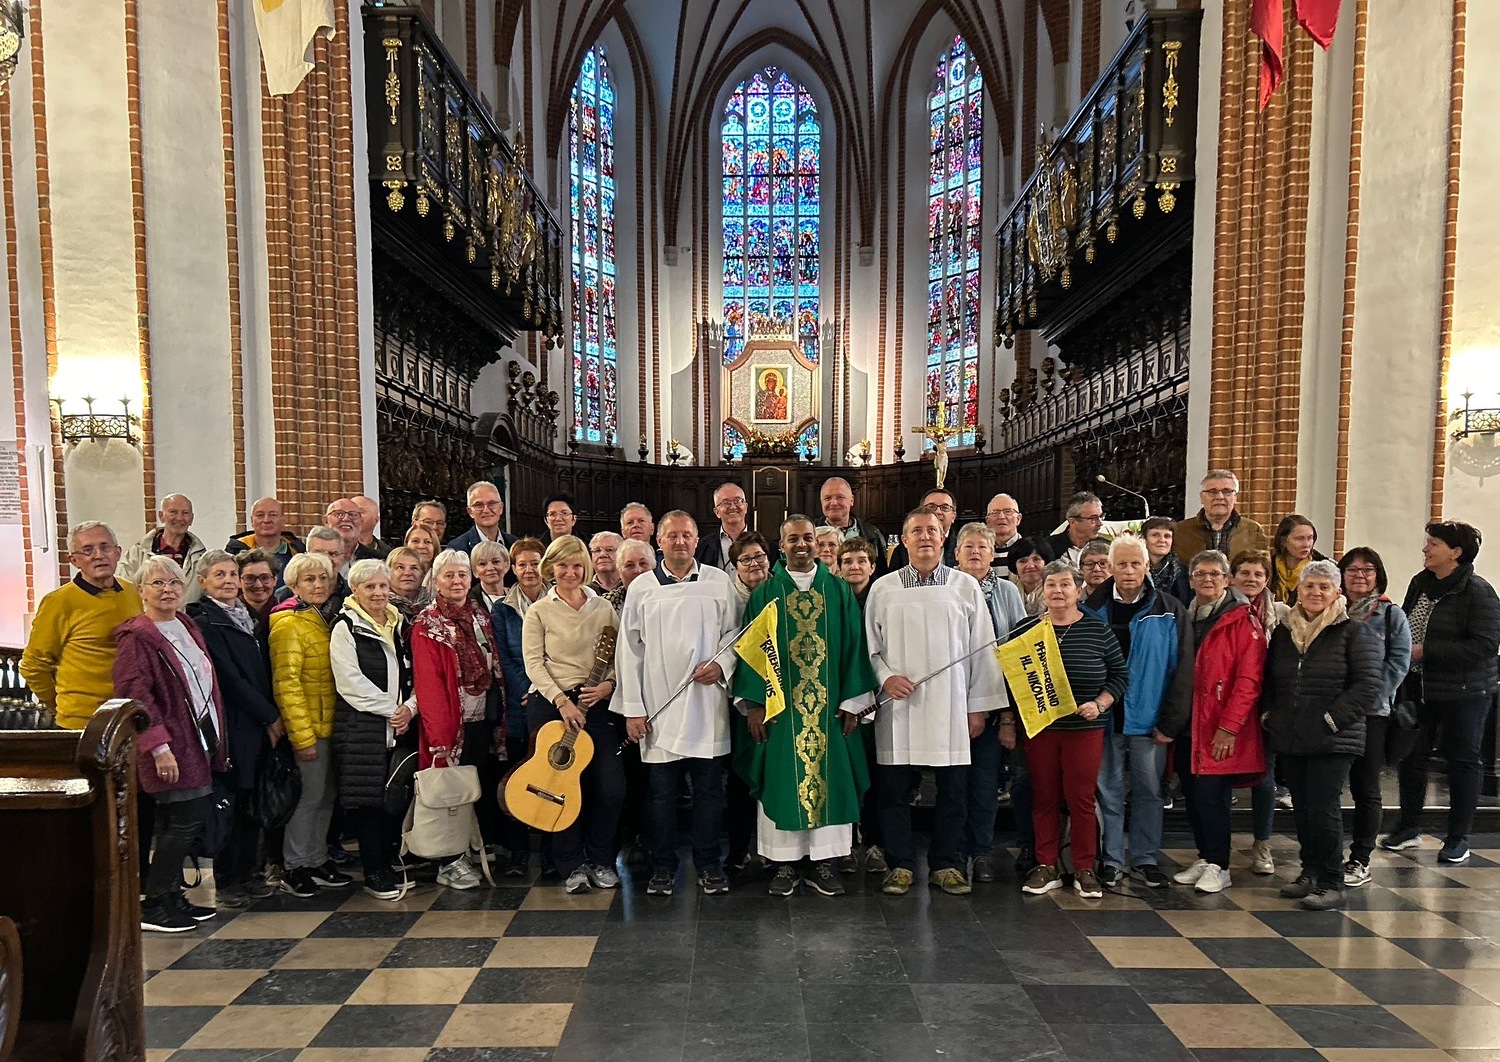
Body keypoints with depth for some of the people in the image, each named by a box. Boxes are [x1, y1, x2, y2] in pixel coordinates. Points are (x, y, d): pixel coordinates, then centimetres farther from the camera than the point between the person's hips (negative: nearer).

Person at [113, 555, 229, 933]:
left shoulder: (187, 626, 12)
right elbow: (134, 695, -18)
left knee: (177, 823, 14)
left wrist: (217, 739, 18)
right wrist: (158, 746, -22)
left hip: (198, 742, 8)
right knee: (186, 820, -5)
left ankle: (172, 896, 25)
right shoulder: (136, 636, -12)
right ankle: (151, 906, 9)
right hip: (171, 749, -8)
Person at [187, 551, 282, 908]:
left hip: (260, 727, 7)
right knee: (230, 805, 1)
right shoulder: (203, 621, -9)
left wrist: (273, 717, 7)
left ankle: (245, 875, 23)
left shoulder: (250, 617, 14)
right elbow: (229, 679, -13)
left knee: (252, 803, 12)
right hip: (232, 727, -7)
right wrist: (270, 717, -9)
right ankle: (225, 882, 15)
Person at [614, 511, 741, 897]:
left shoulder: (719, 582, 4)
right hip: (658, 708, 0)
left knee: (709, 789, 8)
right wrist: (632, 709, 0)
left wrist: (721, 665, -10)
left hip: (707, 705, 0)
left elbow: (736, 632, 10)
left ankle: (708, 864, 24)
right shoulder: (641, 589, 4)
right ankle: (663, 865, 25)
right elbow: (629, 651, 4)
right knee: (662, 791, 9)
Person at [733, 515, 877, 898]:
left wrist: (853, 701, -2)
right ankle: (785, 862, 18)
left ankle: (823, 861, 19)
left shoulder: (839, 591, 5)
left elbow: (853, 646, 4)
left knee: (829, 778, 5)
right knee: (781, 782, 4)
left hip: (830, 707, 1)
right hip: (780, 707, -1)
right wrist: (753, 703, -6)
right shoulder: (765, 594, 3)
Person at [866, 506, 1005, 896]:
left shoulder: (966, 587, 4)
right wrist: (884, 676, -10)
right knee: (895, 788, 6)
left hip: (951, 707, 0)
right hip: (898, 704, 0)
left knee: (953, 788, 7)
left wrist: (979, 704, 2)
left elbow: (982, 649, 5)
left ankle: (946, 864, 25)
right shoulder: (883, 588, 4)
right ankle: (900, 864, 22)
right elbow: (868, 644, 7)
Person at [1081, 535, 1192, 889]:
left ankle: (1144, 860, 26)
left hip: (1148, 720, 0)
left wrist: (1170, 722, -7)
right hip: (1105, 717, 1)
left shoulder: (1169, 611, -2)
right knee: (1108, 791, 8)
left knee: (1149, 791, 11)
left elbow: (1182, 669, -3)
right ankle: (1111, 860, 21)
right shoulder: (1093, 609, 0)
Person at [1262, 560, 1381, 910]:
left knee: (1323, 809, -5)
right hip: (1289, 739, 5)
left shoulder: (1354, 632, -4)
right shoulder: (1283, 632, 12)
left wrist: (1332, 719, -14)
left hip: (1333, 741, -5)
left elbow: (1367, 686, -10)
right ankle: (1310, 873, 25)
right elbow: (1267, 681, 20)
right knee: (1301, 808, 12)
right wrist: (1269, 715, 8)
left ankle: (1331, 884, 9)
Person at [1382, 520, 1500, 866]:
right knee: (1412, 755, 11)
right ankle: (1408, 828, 25)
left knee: (1462, 760, 7)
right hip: (1419, 688, 6)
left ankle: (1458, 839, 20)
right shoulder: (1420, 583, 5)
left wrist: (1425, 650, -23)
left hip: (1463, 693, -6)